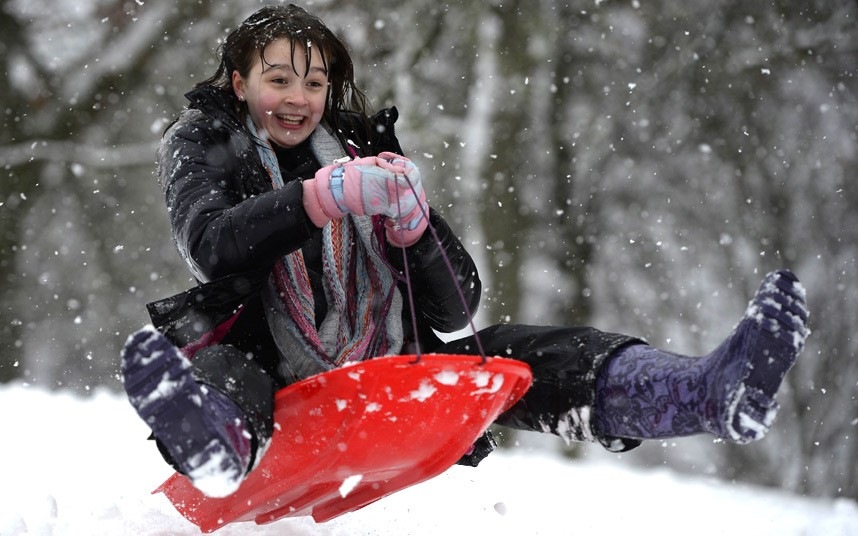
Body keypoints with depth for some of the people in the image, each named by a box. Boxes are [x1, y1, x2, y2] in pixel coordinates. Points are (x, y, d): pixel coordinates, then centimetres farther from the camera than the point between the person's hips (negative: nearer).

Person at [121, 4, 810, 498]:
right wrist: (325, 196, -29)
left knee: (522, 356, -16)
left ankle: (709, 394, -37)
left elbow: (457, 307, 6)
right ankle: (218, 443, -73)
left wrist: (411, 224, -14)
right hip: (274, 376, -3)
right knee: (218, 375, -35)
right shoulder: (204, 147, 9)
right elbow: (210, 243, -17)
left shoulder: (361, 149, 15)